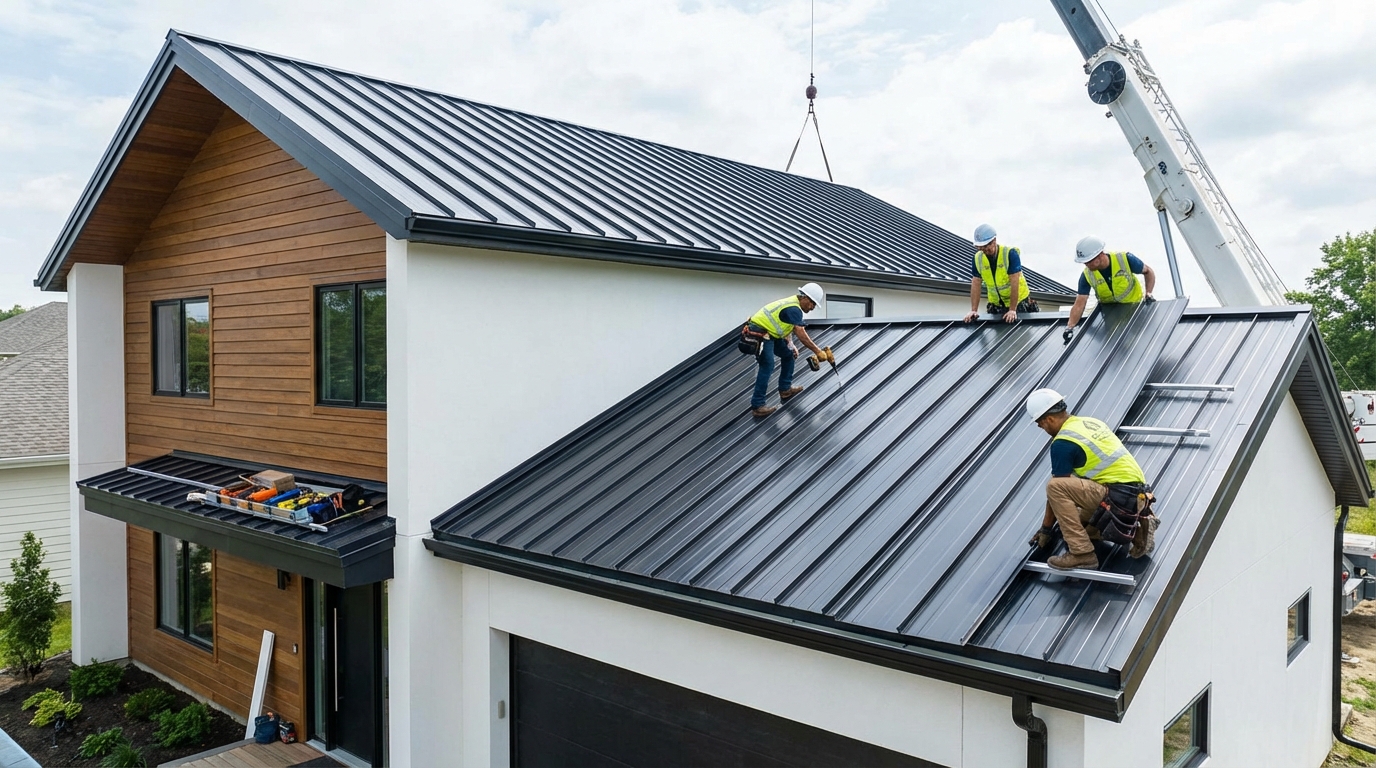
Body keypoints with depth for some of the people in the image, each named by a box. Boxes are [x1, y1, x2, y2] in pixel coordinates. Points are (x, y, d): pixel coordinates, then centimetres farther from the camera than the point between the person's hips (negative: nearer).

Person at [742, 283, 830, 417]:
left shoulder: (792, 304, 14)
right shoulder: (794, 309, -18)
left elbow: (785, 327, 20)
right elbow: (801, 334, -25)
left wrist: (791, 345, 7)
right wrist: (818, 351, -22)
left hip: (768, 333, 11)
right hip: (758, 334, -11)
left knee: (788, 355, 18)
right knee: (767, 365, -20)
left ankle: (785, 389, 26)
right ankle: (757, 405, -22)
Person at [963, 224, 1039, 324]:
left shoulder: (1010, 253, -21)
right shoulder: (978, 258, -7)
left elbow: (1014, 283, -24)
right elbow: (975, 285, -5)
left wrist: (1012, 310, -27)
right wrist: (973, 310, -11)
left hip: (1018, 301, -4)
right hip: (996, 303, 4)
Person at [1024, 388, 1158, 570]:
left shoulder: (1062, 443, -11)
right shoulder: (1090, 422, 16)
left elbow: (1057, 489, -4)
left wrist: (1045, 528, 8)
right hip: (1137, 494, 10)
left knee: (1055, 486, -18)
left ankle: (1082, 553, -15)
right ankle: (1136, 529, 12)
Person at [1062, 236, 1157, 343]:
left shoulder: (1125, 259, -26)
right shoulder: (1087, 276, -21)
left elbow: (1148, 272, -8)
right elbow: (1079, 304, -23)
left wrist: (1148, 294, -21)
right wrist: (1070, 327, -37)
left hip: (1134, 305, -2)